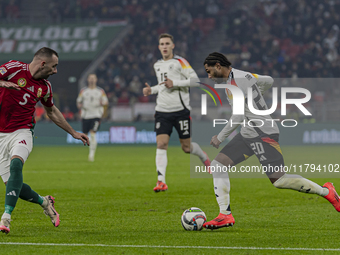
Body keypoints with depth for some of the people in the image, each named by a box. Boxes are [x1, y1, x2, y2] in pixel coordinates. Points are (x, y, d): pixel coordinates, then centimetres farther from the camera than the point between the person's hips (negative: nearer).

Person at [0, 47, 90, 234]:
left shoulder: (45, 86, 8)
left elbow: (51, 111, 26)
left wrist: (73, 132, 30)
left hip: (22, 133, 2)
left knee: (15, 164, -31)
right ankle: (44, 202, 25)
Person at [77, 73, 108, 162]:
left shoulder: (100, 91, 6)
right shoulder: (83, 91, 10)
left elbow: (106, 102, 9)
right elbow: (78, 101, 15)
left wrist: (102, 103, -14)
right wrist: (80, 106, -7)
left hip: (96, 115, -3)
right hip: (85, 115, 3)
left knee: (92, 134, -17)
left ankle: (92, 154, -15)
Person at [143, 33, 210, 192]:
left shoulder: (180, 62, -5)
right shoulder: (157, 65, 15)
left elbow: (195, 80, -11)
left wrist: (174, 83, -19)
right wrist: (151, 90, 11)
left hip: (181, 109, -4)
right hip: (162, 111, 4)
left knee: (186, 148, 4)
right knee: (161, 144, -13)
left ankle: (204, 157, 38)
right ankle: (161, 181, -18)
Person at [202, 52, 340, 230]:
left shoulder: (234, 82, -17)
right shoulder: (243, 75, 12)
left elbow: (237, 117, -22)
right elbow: (268, 81, 27)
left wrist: (219, 138, -12)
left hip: (263, 135, -10)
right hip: (247, 135, 10)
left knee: (279, 180, -12)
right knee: (217, 165, 0)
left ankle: (326, 191, 5)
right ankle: (225, 215, -4)